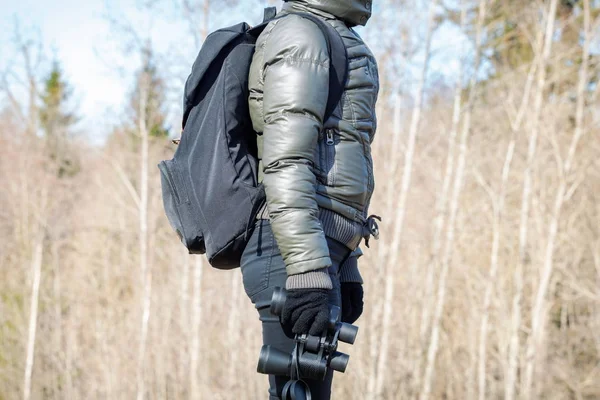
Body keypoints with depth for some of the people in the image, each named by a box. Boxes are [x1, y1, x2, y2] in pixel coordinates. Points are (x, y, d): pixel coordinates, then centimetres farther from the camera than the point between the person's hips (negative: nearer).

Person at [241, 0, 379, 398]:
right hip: (295, 255, -10)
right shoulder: (298, 35, -7)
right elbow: (285, 163, -18)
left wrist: (345, 268, 25)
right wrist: (310, 272, -26)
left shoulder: (331, 40, 24)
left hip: (316, 254, 10)